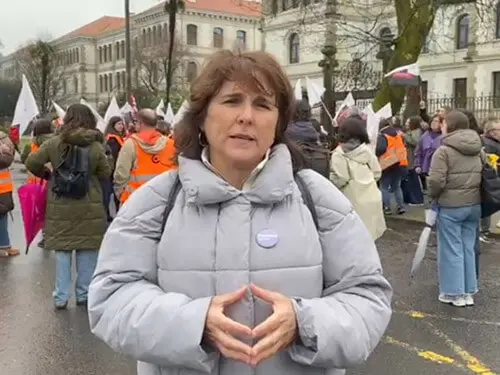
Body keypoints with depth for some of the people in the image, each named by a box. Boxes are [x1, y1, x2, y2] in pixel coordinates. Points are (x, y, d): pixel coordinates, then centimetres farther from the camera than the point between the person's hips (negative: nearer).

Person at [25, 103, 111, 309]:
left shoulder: (54, 143, -4)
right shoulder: (96, 146, -6)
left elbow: (31, 163, -1)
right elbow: (105, 173, 1)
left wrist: (44, 174, 18)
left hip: (60, 207, 1)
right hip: (89, 207, -1)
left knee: (62, 251, 9)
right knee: (86, 252, 10)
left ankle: (61, 297, 13)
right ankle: (84, 294, 18)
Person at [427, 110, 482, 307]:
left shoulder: (444, 151, -15)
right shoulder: (478, 149, 8)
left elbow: (436, 181, -21)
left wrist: (433, 195, -1)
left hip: (450, 207, -6)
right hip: (474, 205, 7)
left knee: (451, 250, 4)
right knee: (468, 248, 14)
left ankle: (454, 293, 11)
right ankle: (468, 291, 21)